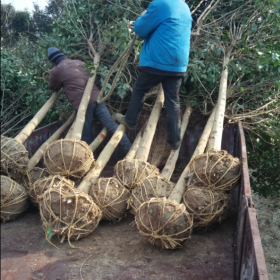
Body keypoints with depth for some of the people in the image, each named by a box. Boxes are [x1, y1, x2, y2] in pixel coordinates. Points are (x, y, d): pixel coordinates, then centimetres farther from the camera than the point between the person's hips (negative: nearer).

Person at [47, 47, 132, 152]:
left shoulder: (56, 71, 8)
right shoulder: (79, 62, 21)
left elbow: (53, 88, 24)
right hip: (96, 98, 4)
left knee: (87, 137, 7)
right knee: (112, 125, 0)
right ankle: (130, 150, -4)